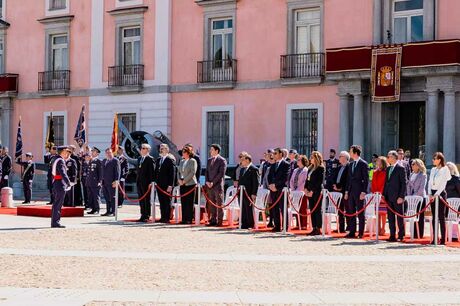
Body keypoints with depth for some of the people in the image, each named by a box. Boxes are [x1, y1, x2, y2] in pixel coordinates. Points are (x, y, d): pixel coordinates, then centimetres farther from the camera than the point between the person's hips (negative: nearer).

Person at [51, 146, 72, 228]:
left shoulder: (55, 159, 16)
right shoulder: (60, 161, -15)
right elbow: (63, 173, -23)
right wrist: (69, 183, -25)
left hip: (55, 184, 10)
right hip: (60, 185, -10)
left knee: (56, 204, 14)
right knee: (58, 204, -7)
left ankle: (54, 222, 20)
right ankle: (56, 222, -5)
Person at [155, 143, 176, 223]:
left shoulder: (170, 160, -6)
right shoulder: (158, 160, 15)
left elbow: (172, 174, -10)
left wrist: (170, 185, -15)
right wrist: (154, 181, 9)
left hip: (167, 185, -7)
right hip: (159, 185, 7)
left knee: (167, 201, -1)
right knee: (161, 202, 9)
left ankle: (167, 218, 2)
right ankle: (162, 217, 14)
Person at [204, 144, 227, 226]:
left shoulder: (222, 160, -6)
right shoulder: (209, 160, 16)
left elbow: (221, 173, -12)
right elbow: (207, 172, 17)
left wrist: (213, 182, -14)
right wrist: (207, 181, 0)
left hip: (218, 185, -7)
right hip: (209, 185, 7)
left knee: (219, 204, -2)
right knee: (211, 204, 7)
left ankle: (219, 221, 0)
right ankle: (213, 220, 12)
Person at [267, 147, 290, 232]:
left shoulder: (286, 164, -4)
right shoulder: (273, 165, 18)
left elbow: (285, 177, -12)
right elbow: (269, 176, 17)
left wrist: (276, 185, -14)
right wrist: (271, 185, -2)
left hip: (281, 189, -7)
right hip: (273, 190, 7)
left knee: (283, 209, -6)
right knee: (274, 209, 6)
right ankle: (277, 226, 11)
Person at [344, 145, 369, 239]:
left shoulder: (363, 164, -7)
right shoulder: (351, 165, 15)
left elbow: (366, 179, -10)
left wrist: (363, 192, -16)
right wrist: (347, 191, 12)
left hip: (359, 192, -7)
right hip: (351, 191, 7)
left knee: (360, 213, 0)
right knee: (351, 212, 7)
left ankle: (361, 233, 4)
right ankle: (352, 232, 12)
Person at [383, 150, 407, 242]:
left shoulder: (401, 168, -8)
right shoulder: (388, 169, 15)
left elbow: (403, 183, -11)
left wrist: (401, 197, -16)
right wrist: (384, 194, 11)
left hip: (397, 197, -7)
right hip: (389, 197, 7)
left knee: (399, 216, 1)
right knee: (390, 217, 8)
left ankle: (401, 236, 7)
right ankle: (392, 235, 13)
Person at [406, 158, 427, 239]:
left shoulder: (423, 175, -7)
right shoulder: (412, 174, 12)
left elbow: (422, 187, -13)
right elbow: (408, 185, 12)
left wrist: (415, 196, -15)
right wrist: (409, 195, 0)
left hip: (420, 197, -6)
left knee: (420, 216, -1)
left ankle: (420, 234, 3)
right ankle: (414, 233, 11)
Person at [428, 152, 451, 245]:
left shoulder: (445, 170, -5)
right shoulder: (433, 170, 14)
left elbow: (443, 184, -12)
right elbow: (430, 182, 12)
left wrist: (436, 194, -18)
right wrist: (430, 194, -1)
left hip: (440, 193, -6)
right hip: (433, 194, 6)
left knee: (441, 217, -6)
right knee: (434, 217, 6)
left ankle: (443, 239, -4)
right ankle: (435, 238, 8)